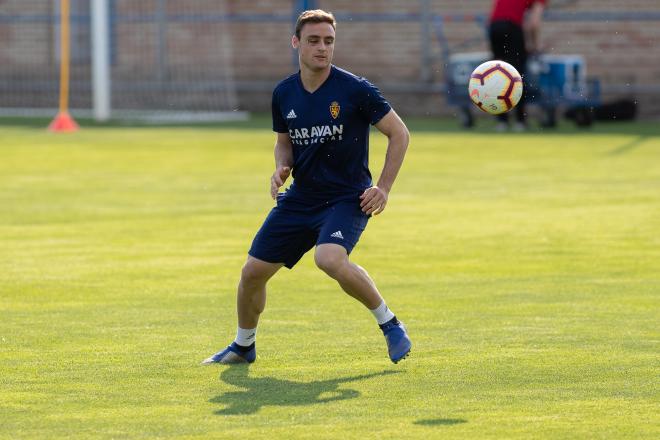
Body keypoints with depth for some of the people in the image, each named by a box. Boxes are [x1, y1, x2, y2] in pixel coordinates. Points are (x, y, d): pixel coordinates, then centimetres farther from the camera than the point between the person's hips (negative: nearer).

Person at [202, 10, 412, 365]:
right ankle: (243, 346, 31)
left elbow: (399, 133, -5)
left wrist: (383, 188, -11)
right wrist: (281, 169, -3)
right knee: (253, 272, 4)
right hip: (300, 199, 6)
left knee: (330, 258, -33)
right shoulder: (283, 94, 2)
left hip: (347, 199, -6)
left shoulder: (354, 89, -13)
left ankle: (390, 325, -12)